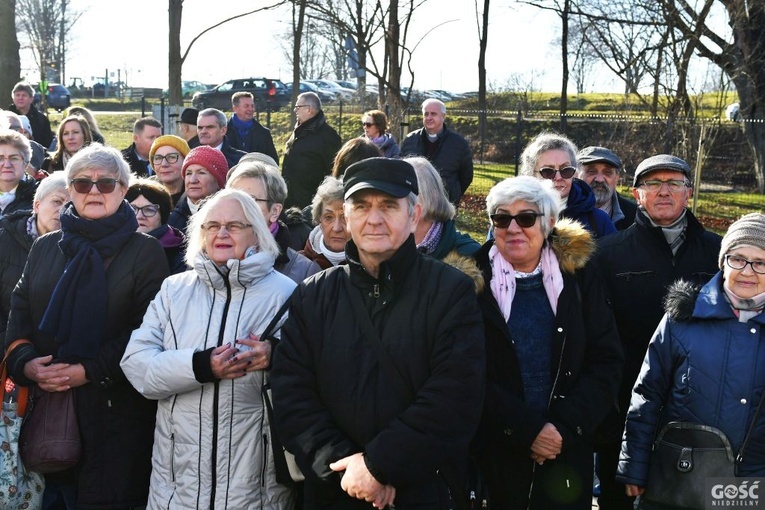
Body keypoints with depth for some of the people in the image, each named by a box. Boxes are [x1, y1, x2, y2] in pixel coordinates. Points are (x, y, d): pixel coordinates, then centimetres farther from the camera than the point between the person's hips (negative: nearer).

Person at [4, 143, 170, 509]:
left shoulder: (145, 251, -1)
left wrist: (90, 371, -17)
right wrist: (25, 363, -8)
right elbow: (19, 313, 11)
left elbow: (147, 328, -9)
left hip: (115, 411, -4)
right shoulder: (45, 247, 14)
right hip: (47, 410, 4)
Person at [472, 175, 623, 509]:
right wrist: (525, 430, -15)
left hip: (568, 453, 2)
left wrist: (565, 426, -11)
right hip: (495, 454, -1)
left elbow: (607, 359, 0)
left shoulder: (578, 273, 0)